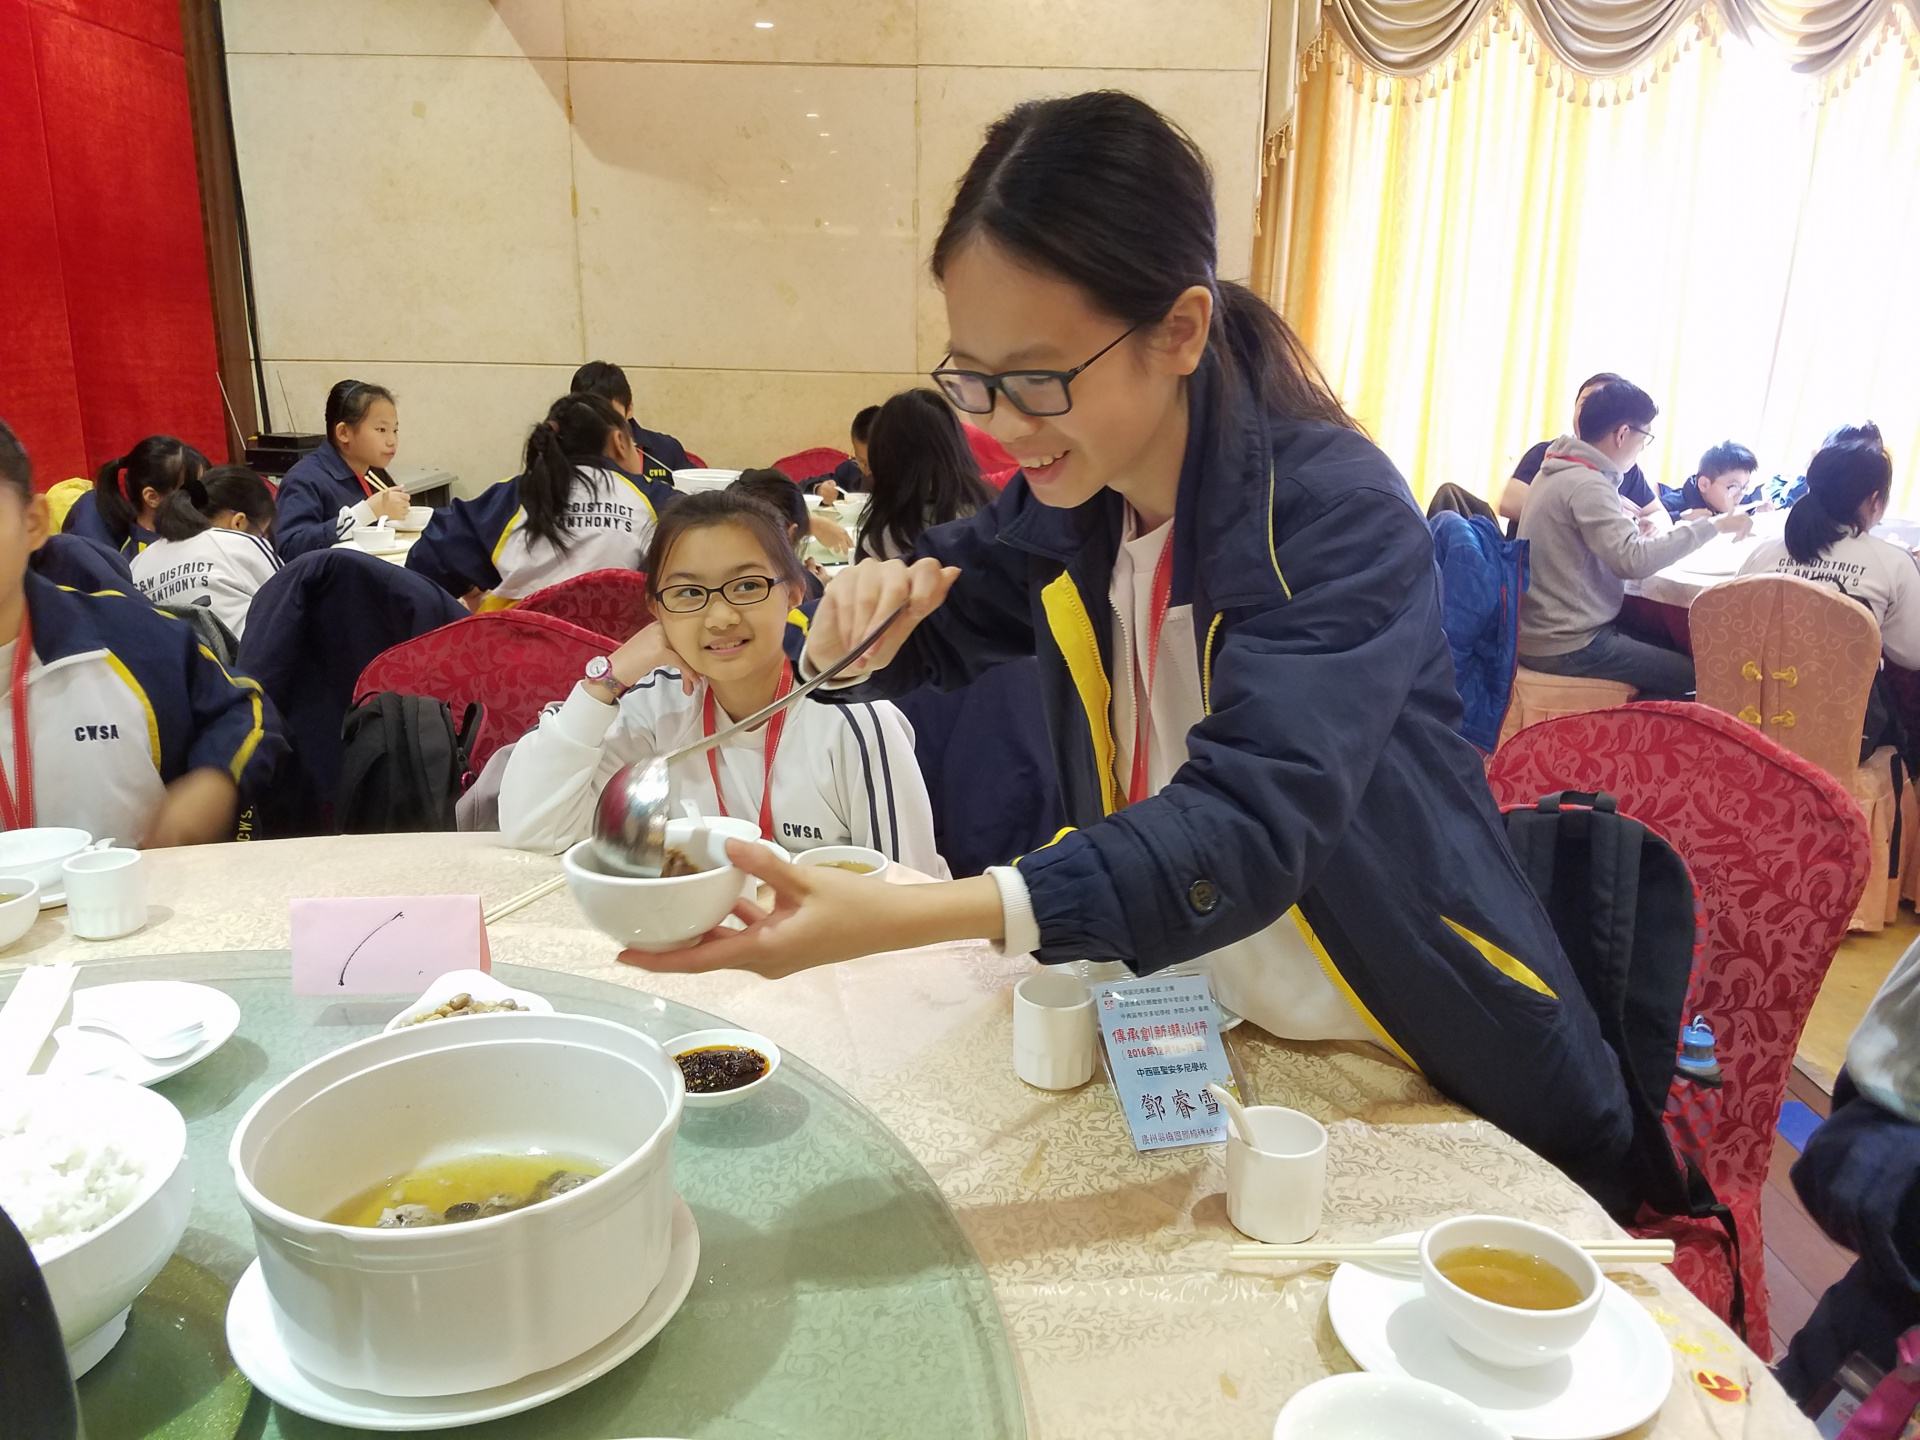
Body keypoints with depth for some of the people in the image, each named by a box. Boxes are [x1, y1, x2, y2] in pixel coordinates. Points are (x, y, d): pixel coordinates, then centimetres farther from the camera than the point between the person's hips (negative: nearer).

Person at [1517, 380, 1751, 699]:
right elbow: (1634, 561, -29)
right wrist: (1710, 525, -20)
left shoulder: (1561, 471, 11)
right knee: (1696, 675, -5)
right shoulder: (1586, 484, -19)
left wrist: (1635, 531, 2)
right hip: (1566, 646, -10)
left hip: (1542, 632, 10)